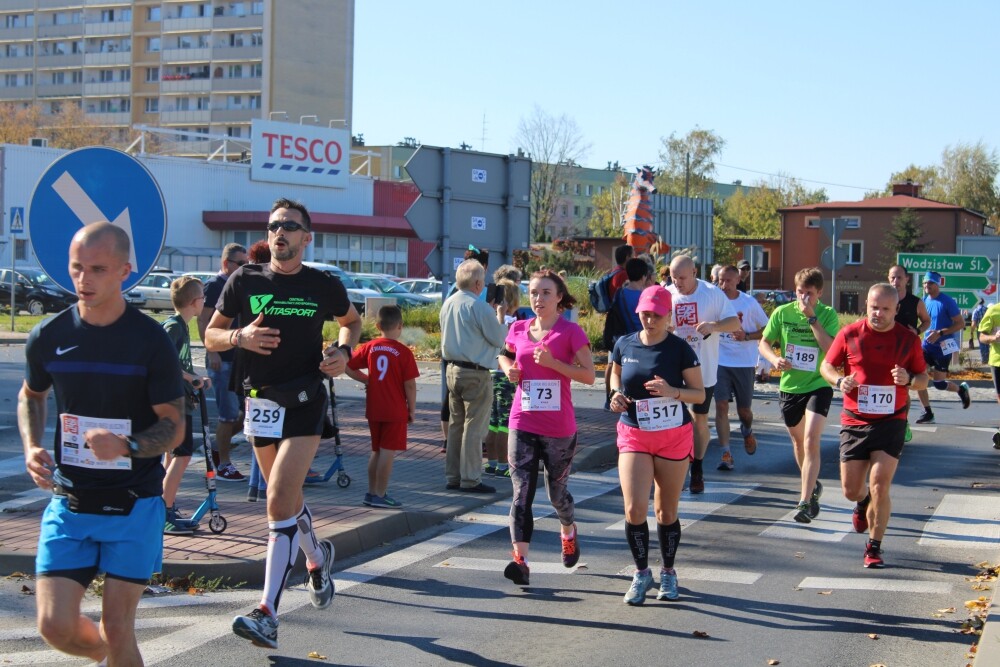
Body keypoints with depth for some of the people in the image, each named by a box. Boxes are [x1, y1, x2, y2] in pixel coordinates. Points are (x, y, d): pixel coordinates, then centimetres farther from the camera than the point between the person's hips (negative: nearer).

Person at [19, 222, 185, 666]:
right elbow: (31, 396, 18)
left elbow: (174, 427, -7)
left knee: (117, 627, 0)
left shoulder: (150, 341, -10)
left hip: (134, 505, -3)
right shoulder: (48, 337, -1)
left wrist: (127, 446, -27)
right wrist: (32, 448, -1)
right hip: (69, 501, 3)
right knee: (55, 625, -3)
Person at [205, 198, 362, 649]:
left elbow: (351, 321, 20)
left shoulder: (324, 286, 0)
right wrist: (240, 337, -14)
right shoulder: (244, 281, 1)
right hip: (260, 403, 3)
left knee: (279, 503, -14)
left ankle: (268, 614, -14)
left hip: (305, 404, -3)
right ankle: (317, 557, 48)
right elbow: (211, 336, 7)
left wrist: (344, 351, -1)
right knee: (288, 501, 17)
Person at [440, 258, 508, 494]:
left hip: (452, 370, 8)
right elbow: (499, 339, -11)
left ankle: (452, 476, 18)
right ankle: (470, 480, 0)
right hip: (475, 373, -8)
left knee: (455, 425, 14)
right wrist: (500, 316, 7)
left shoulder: (448, 304, 7)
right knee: (473, 428, -2)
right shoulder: (480, 308, -17)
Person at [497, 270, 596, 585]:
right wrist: (509, 368, 3)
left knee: (557, 491, 13)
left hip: (559, 427, -2)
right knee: (522, 493, -8)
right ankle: (520, 560, -13)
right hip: (522, 425, 2)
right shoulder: (518, 329, 6)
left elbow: (589, 375, -10)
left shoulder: (570, 331, -6)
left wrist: (552, 362, -21)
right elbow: (505, 355, 26)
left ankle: (568, 532, 45)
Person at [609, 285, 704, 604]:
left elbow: (700, 394, -4)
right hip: (633, 435, 1)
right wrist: (617, 393, -1)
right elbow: (615, 374, 20)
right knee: (634, 508, -11)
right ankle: (641, 572, 10)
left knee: (667, 511, 8)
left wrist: (672, 391, -22)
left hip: (673, 437, -1)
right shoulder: (625, 345, 1)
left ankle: (668, 573, 28)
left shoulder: (680, 349, -7)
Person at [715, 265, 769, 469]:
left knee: (744, 409, 10)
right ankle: (726, 454, -7)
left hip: (744, 362, 0)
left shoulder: (749, 303, -5)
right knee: (721, 405, -11)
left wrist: (746, 336, -15)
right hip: (720, 362, 1)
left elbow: (767, 330, 0)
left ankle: (747, 431, 46)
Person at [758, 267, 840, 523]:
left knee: (811, 441, -18)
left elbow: (832, 349, -21)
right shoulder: (782, 313, -3)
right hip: (789, 386, 4)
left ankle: (805, 501, -17)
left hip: (818, 386, -4)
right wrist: (774, 359, -17)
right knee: (798, 441, 19)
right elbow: (764, 343, 4)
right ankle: (812, 486, 42)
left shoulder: (828, 315, -8)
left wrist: (812, 318, -23)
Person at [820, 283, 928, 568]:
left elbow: (923, 377, 9)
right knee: (851, 490, 6)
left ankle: (874, 547, 4)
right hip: (854, 422, 1)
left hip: (891, 422, -1)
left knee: (879, 487, -12)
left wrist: (908, 379, -14)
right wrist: (839, 380, -14)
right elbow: (826, 366, 8)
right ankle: (863, 503, 45)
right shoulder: (849, 334, -1)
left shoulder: (908, 339, 0)